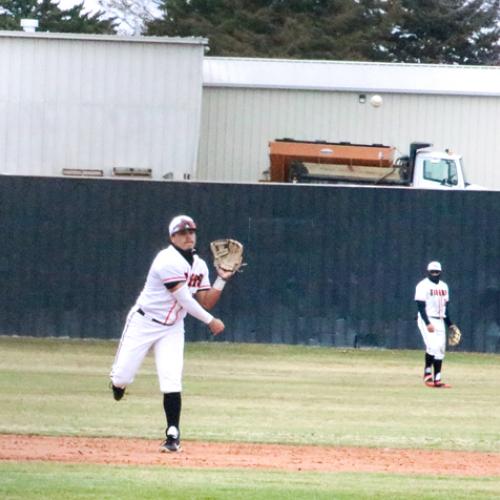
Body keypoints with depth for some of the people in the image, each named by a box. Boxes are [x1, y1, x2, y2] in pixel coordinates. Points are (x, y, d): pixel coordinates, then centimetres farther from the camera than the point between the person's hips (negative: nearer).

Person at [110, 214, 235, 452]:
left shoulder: (199, 265, 4)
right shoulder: (168, 261, -21)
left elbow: (205, 302, 5)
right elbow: (184, 299, -22)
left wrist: (222, 279, -6)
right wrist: (210, 321, -16)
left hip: (172, 328, 5)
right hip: (144, 323, -5)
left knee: (172, 381, -11)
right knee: (121, 377, -5)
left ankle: (173, 436, -5)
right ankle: (118, 383, 34)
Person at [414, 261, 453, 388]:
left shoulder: (444, 286, 14)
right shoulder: (423, 286, -9)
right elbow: (421, 306, -15)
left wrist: (450, 324, 16)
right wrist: (428, 323, -23)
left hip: (440, 321, 7)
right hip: (427, 320, -7)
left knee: (440, 349, 3)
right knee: (433, 346, -21)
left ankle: (437, 379, 5)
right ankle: (427, 373, -5)